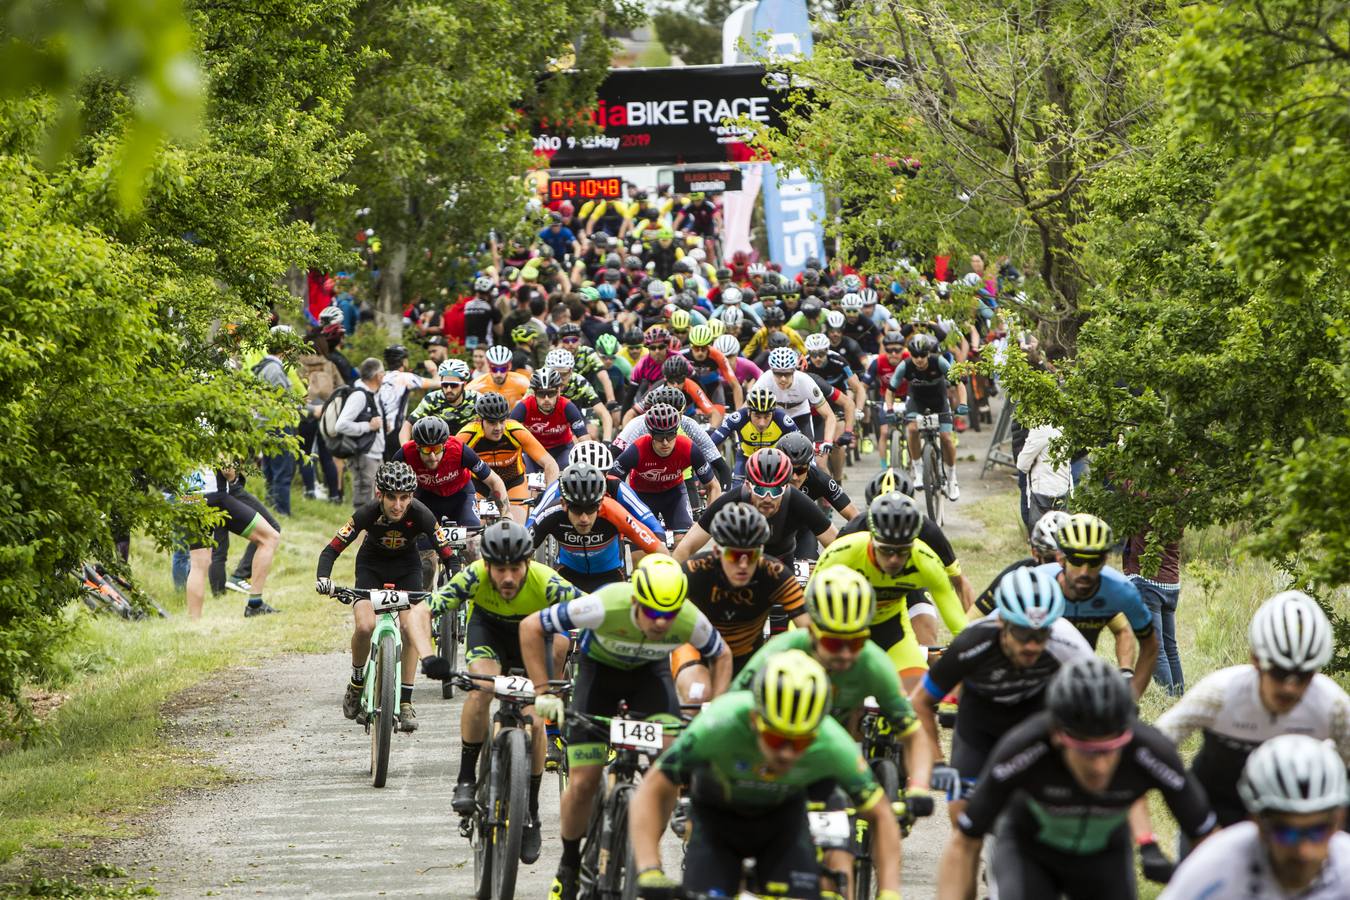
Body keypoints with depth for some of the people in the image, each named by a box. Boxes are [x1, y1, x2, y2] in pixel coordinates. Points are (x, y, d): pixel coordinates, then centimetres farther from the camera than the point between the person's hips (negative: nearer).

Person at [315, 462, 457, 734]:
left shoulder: (420, 515, -30)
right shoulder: (367, 514, -31)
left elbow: (447, 554, -25)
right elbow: (332, 550, -27)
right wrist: (323, 578, -46)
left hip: (407, 567, 1)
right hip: (372, 565, -1)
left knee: (410, 627, -17)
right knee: (364, 625, -23)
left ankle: (405, 703, -8)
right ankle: (356, 683, 4)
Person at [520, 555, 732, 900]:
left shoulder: (690, 621, -32)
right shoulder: (606, 607, -40)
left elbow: (722, 655, -7)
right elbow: (531, 627, -28)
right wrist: (543, 692, -31)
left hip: (650, 671, 2)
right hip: (599, 667, -2)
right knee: (582, 784, -8)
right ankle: (569, 865, 17)